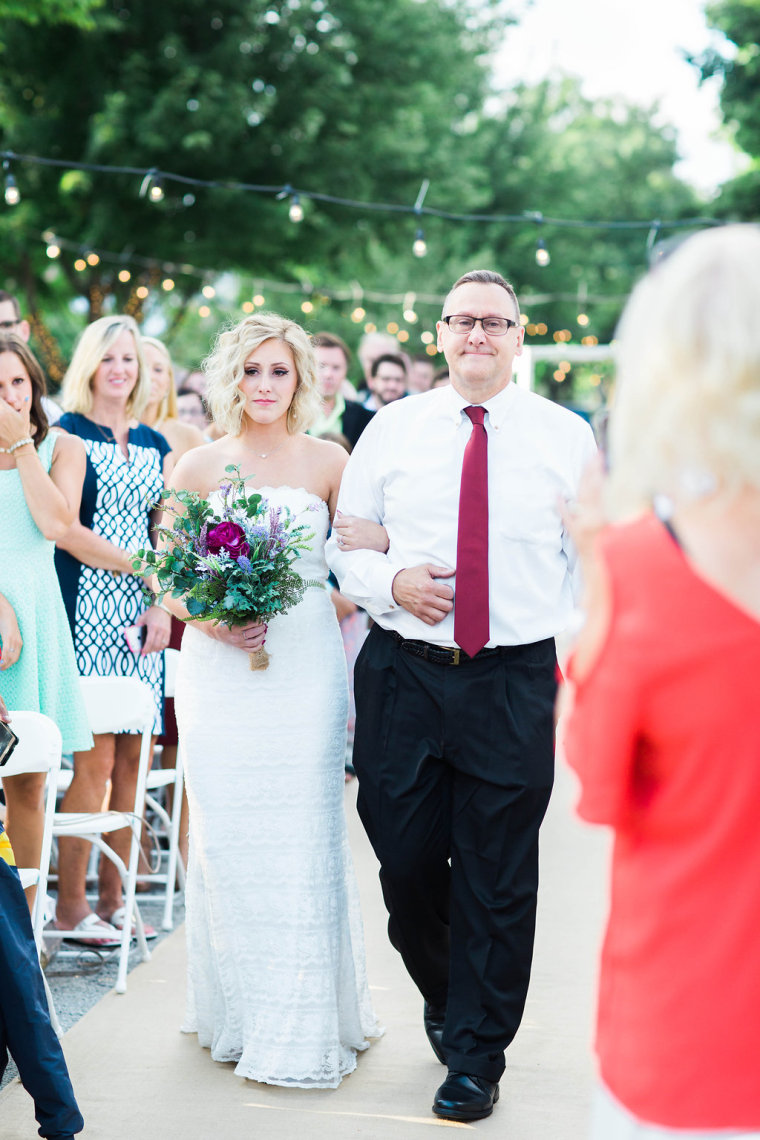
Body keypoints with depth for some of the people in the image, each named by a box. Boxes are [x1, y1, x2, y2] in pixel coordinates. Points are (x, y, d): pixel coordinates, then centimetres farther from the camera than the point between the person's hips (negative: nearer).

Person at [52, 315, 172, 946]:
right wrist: (139, 567, -8)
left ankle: (111, 895, 11)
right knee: (95, 756, -9)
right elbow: (66, 529, -8)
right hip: (87, 609, -5)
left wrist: (163, 604, 0)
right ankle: (70, 902, -1)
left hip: (142, 612, 5)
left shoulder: (156, 445, 17)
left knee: (130, 756, 4)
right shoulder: (67, 434, 0)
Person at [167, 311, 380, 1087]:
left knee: (302, 841, -2)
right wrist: (211, 621, -11)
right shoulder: (196, 469, 5)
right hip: (218, 670, 1)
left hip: (306, 667, -1)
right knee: (226, 840, 4)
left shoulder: (327, 462, 3)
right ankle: (235, 1013, 20)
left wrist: (362, 675, -2)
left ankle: (302, 1027, 8)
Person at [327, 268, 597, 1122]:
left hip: (516, 681, -1)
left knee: (498, 882, 3)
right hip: (403, 675, 1)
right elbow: (342, 545, 11)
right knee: (405, 864, 8)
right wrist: (388, 582, -9)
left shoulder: (565, 437, 4)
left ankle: (476, 1058, 19)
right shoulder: (392, 429, 6)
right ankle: (444, 997, 37)